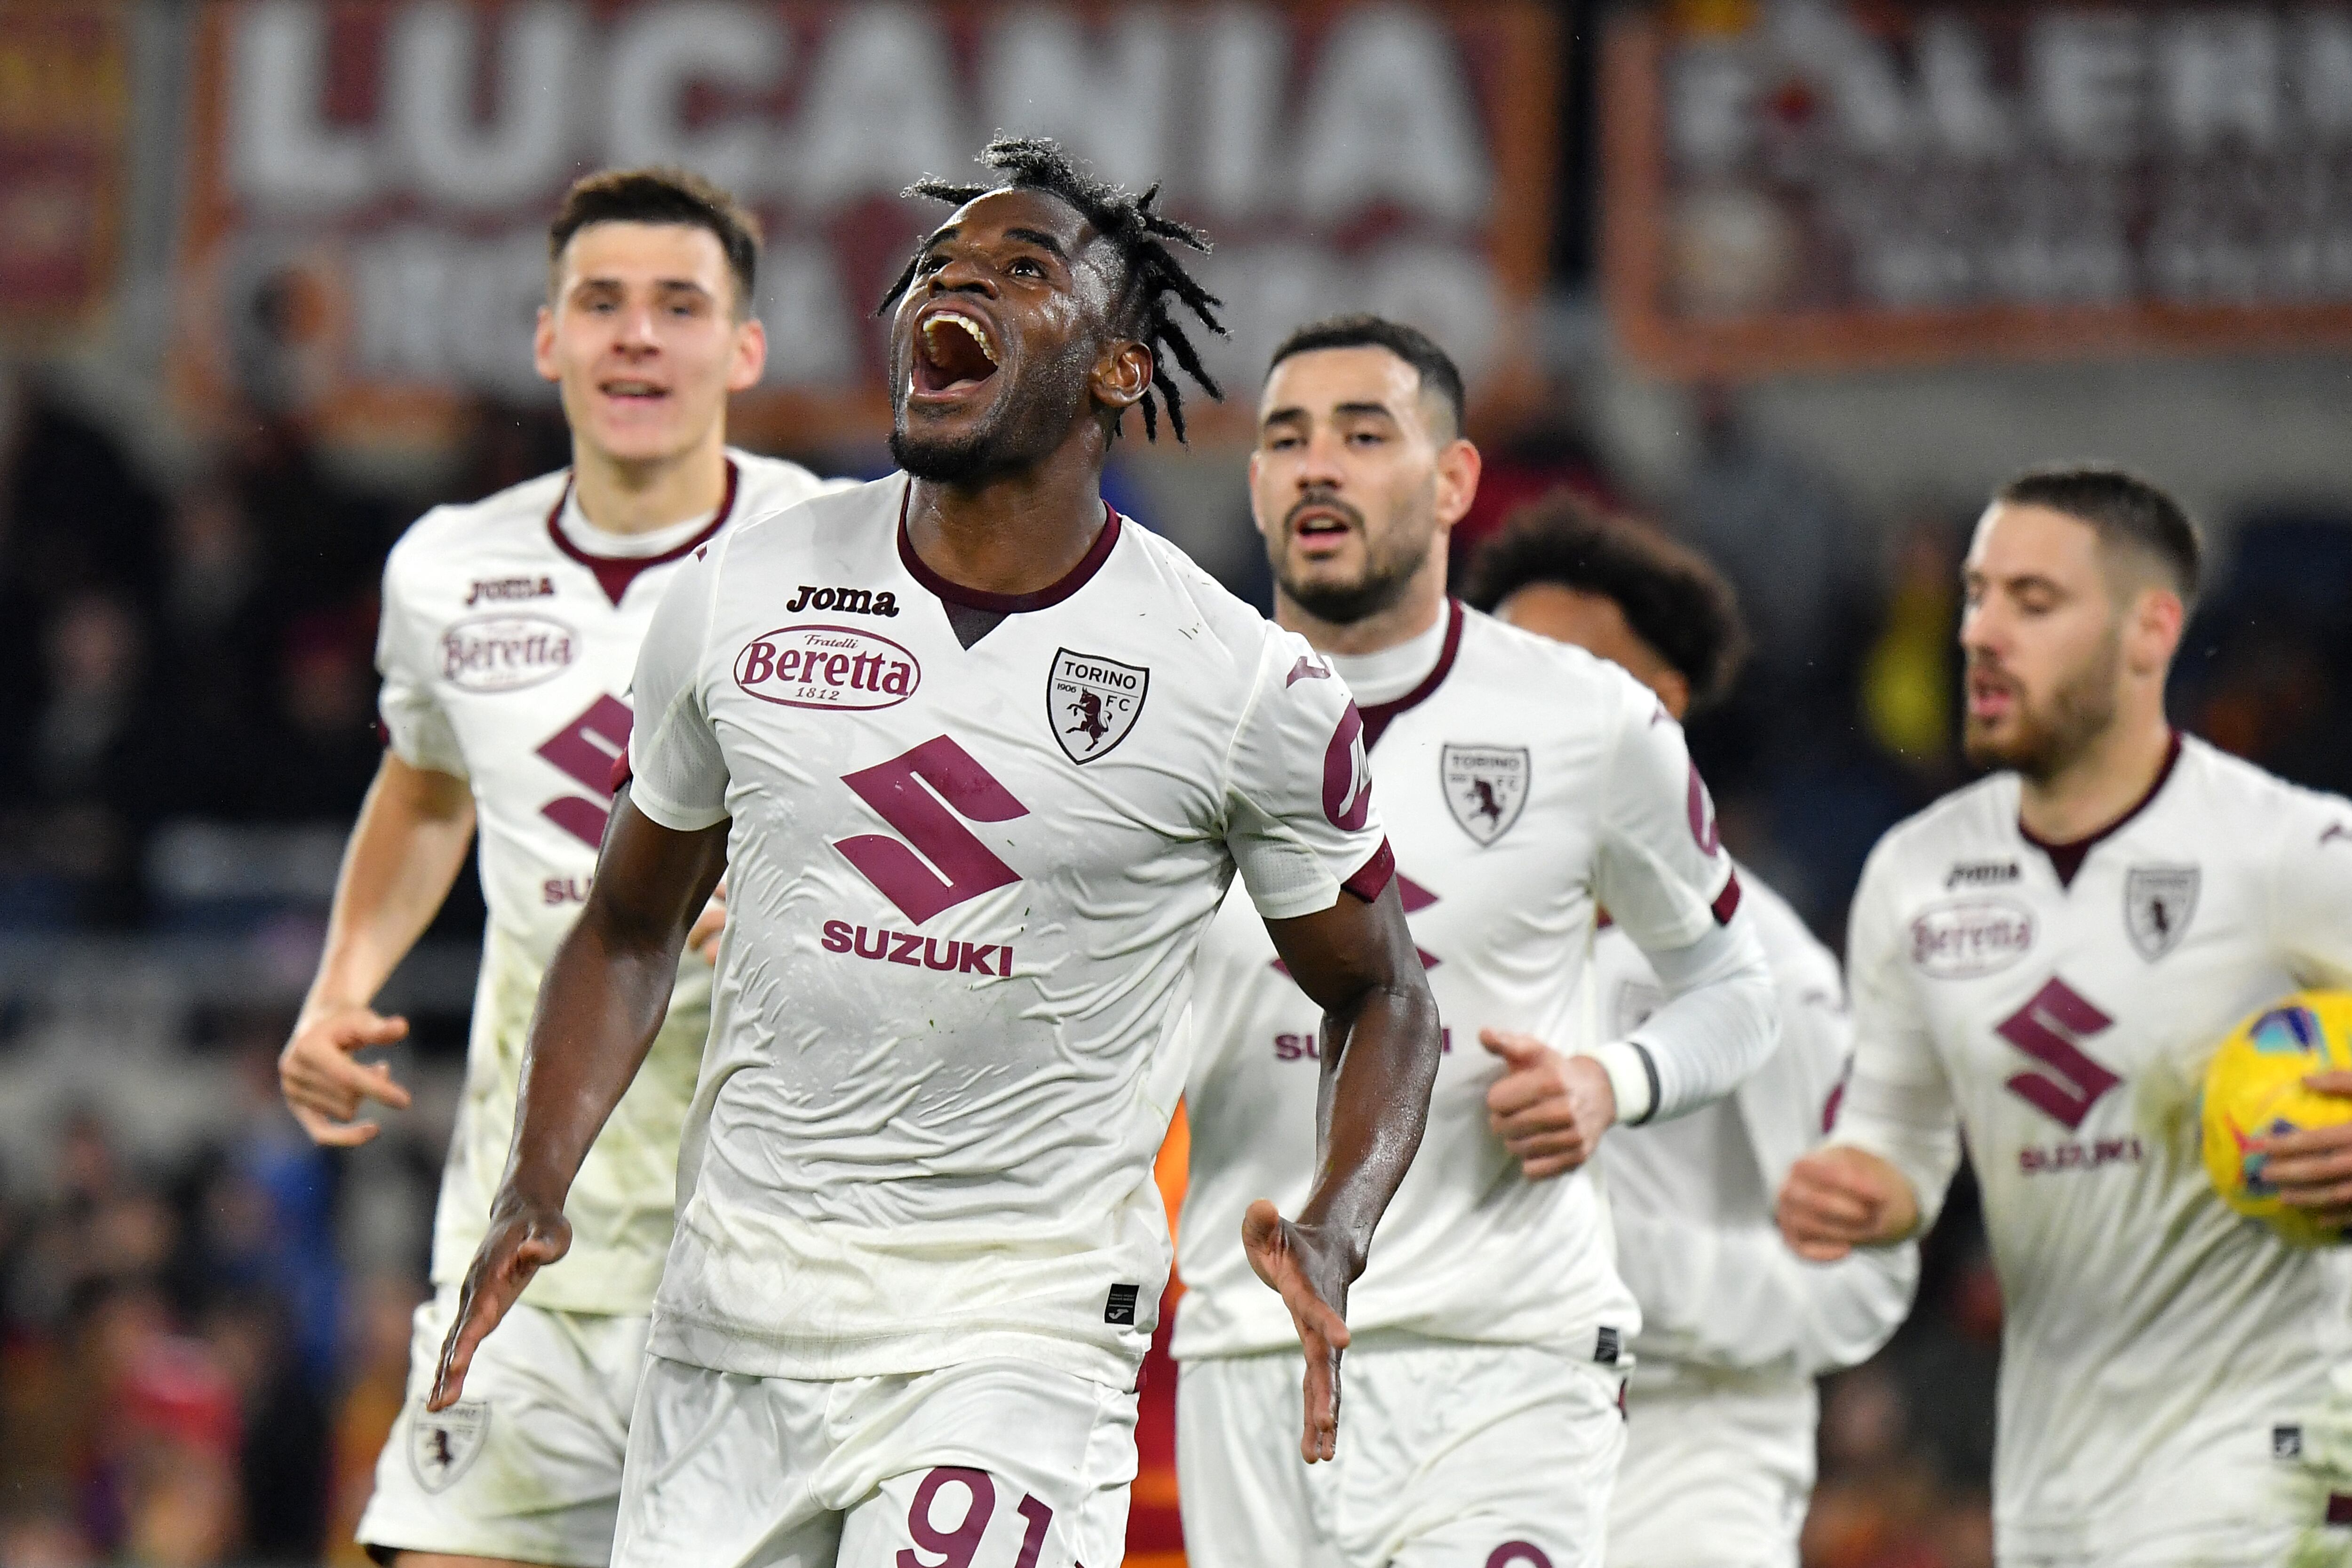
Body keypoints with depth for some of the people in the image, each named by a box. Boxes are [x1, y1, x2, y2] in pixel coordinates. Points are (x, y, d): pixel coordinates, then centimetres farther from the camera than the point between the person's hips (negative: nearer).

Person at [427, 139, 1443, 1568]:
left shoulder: (1241, 684, -6)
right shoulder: (743, 596, 3)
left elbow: (1380, 994, 6)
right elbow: (632, 929, 15)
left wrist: (1333, 1238, -12)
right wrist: (538, 1187, 0)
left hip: (1021, 1329, -4)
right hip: (739, 1303, 4)